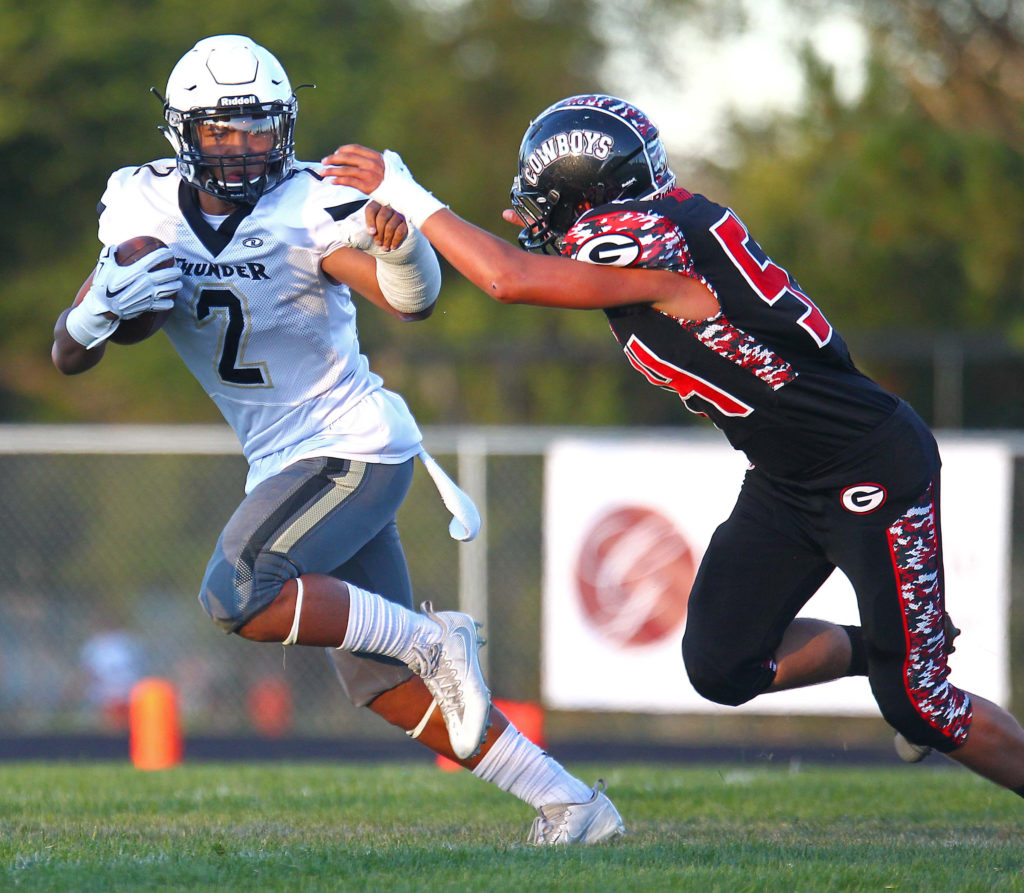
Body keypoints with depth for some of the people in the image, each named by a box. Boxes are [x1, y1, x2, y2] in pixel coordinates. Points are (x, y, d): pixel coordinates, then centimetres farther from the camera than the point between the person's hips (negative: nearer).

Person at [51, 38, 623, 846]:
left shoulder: (310, 211, -15)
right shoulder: (147, 211, 1)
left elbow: (411, 300, -28)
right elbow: (68, 355, 1)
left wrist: (401, 247, -50)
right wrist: (105, 308, -21)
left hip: (354, 448, -7)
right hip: (287, 463, 7)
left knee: (238, 594, -25)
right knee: (382, 684, 6)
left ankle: (433, 639, -11)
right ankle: (568, 804, 11)